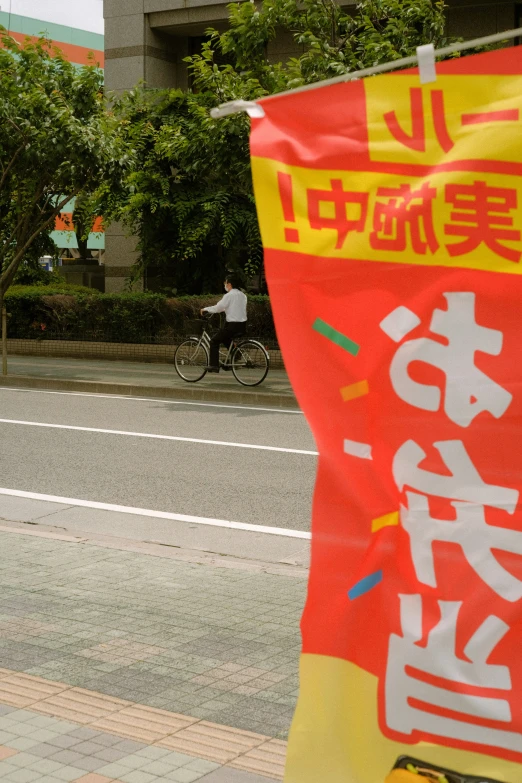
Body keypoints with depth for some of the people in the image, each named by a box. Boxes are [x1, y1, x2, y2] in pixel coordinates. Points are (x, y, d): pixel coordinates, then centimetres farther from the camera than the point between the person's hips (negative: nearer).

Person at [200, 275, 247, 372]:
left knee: (214, 341, 4)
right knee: (226, 339, 32)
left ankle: (214, 365, -3)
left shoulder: (229, 295, -11)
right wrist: (224, 309, 32)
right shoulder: (242, 295, 12)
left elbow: (217, 307, -11)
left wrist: (205, 309, 3)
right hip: (243, 326, 8)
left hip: (233, 325, -8)